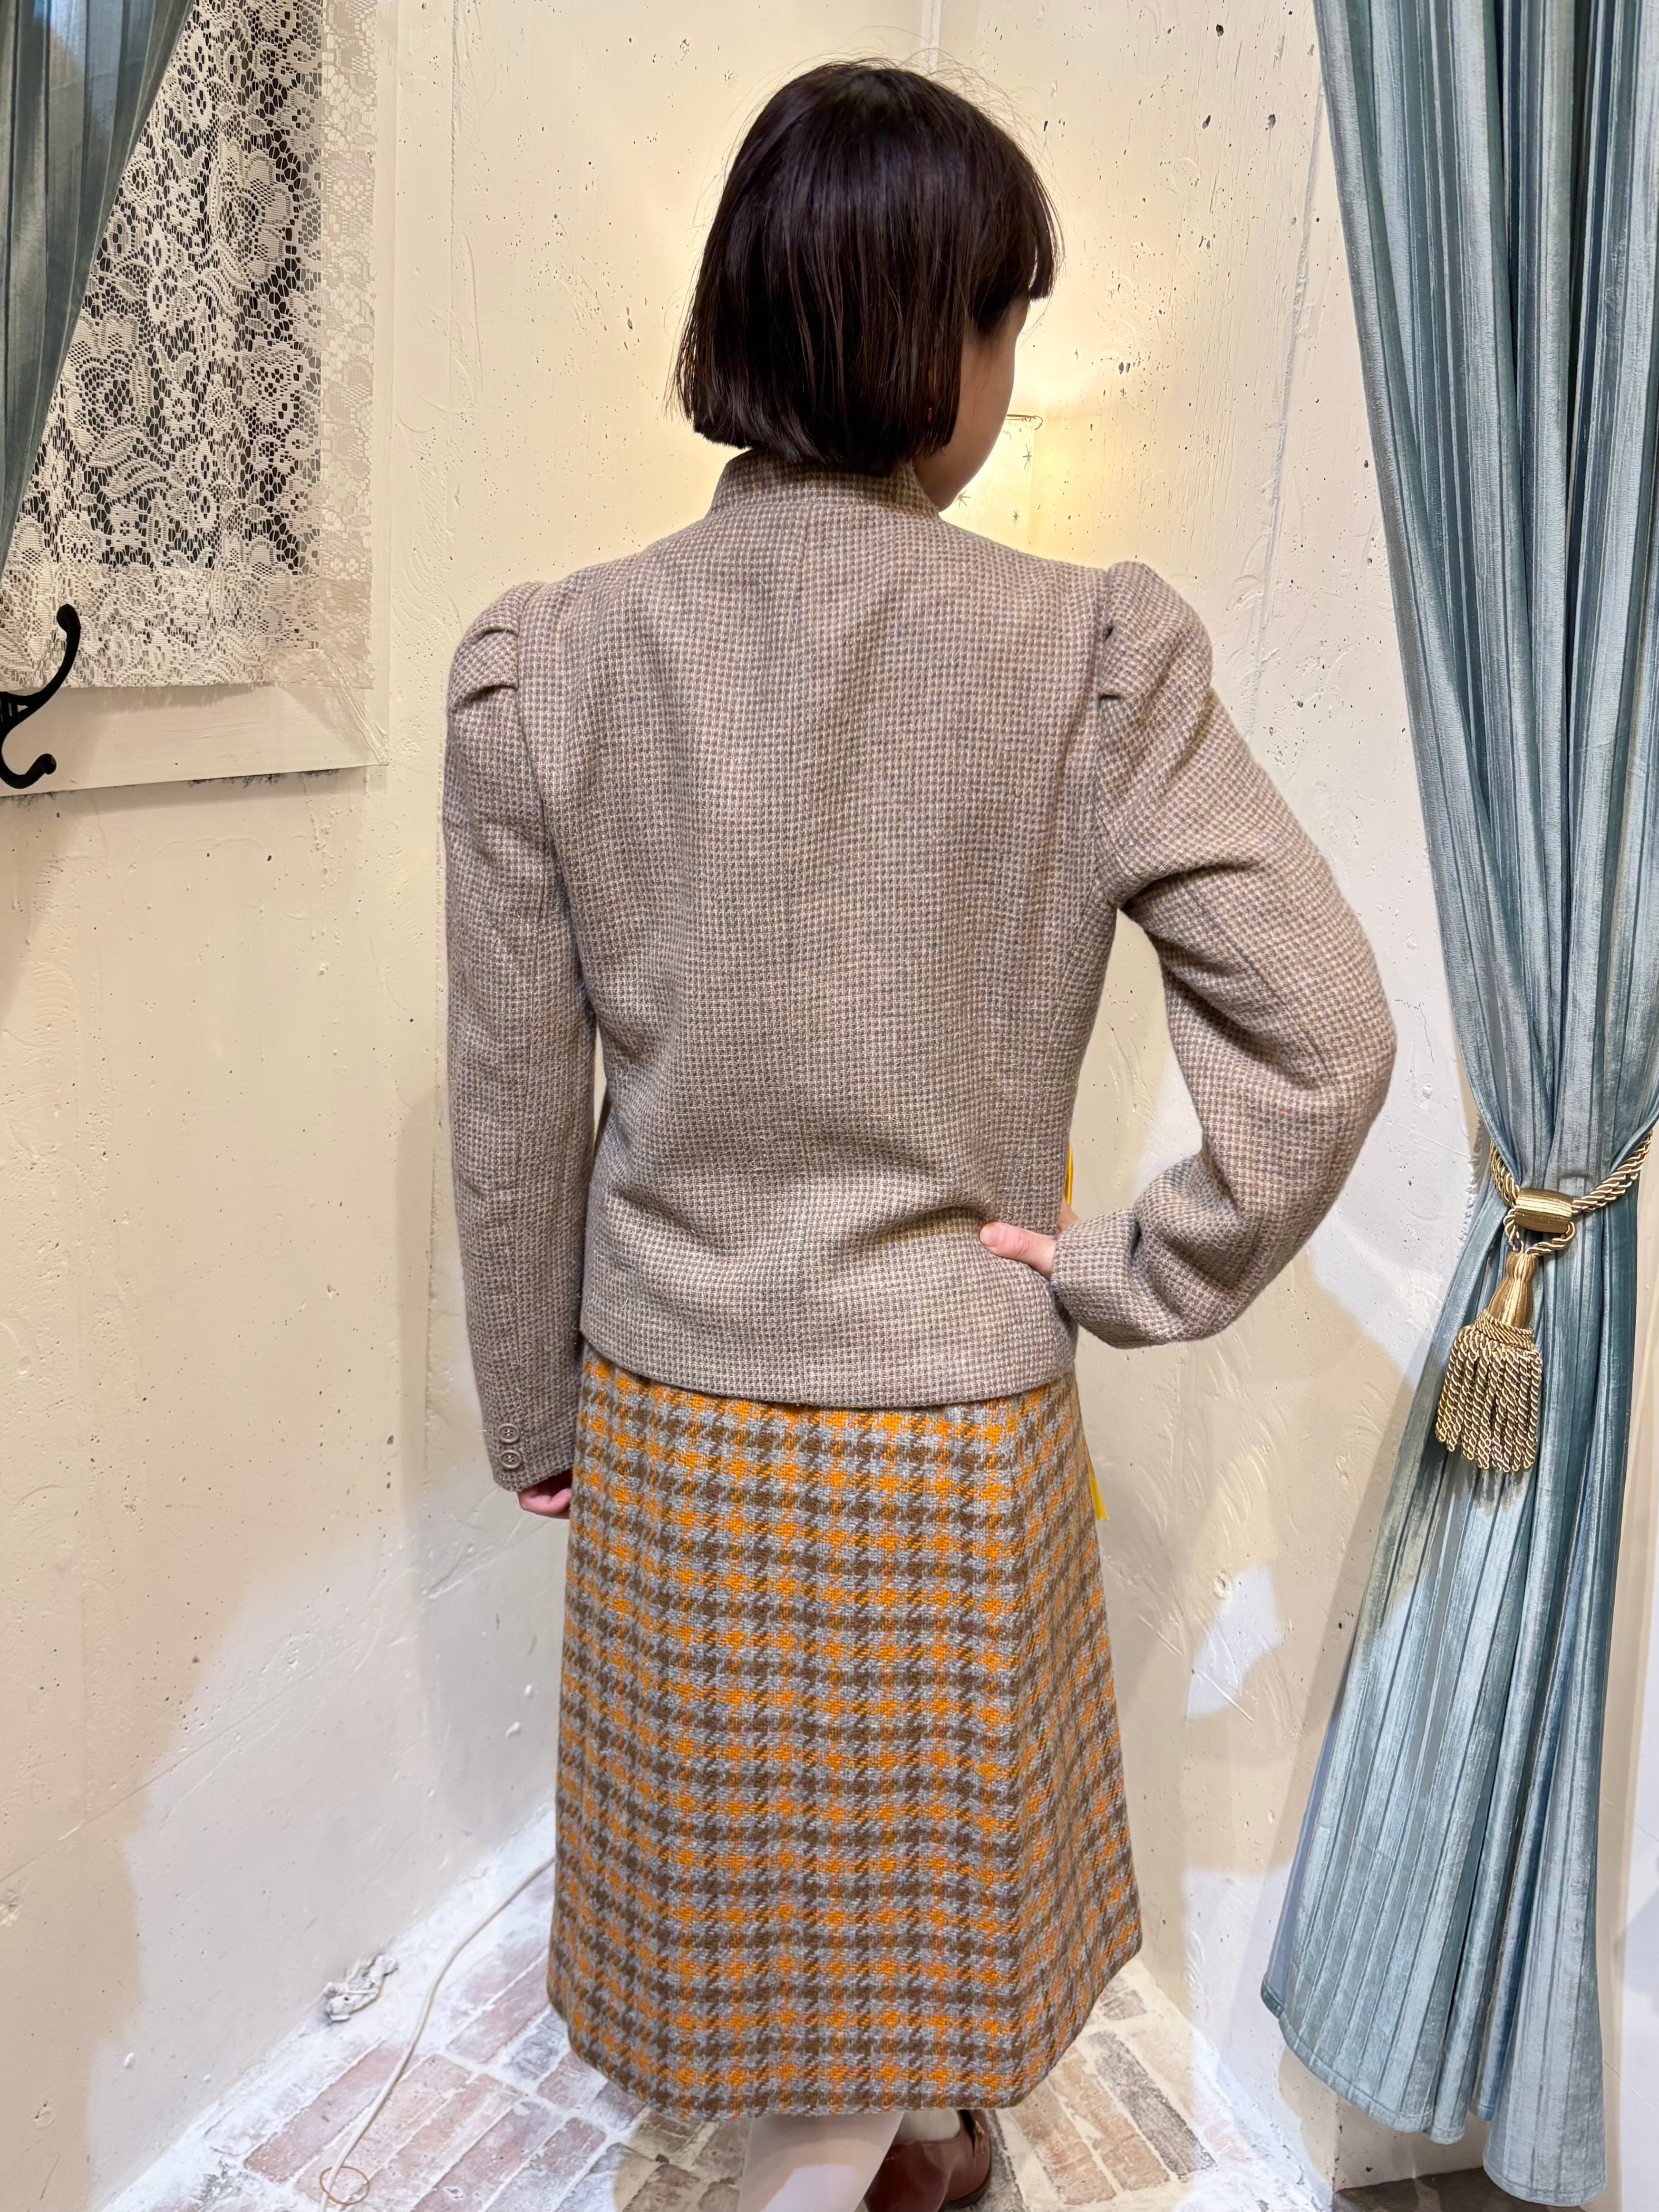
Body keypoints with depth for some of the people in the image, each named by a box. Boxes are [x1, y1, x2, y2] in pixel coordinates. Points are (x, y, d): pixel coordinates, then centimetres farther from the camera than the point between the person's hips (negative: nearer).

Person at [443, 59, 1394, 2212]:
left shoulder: (547, 665, -11)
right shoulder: (1095, 658, -17)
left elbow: (514, 1112, -5)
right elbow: (1328, 1036, -18)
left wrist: (534, 1416, 8)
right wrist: (1132, 1278, -5)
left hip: (666, 1414, 3)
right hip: (952, 1430, -2)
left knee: (757, 1873, 27)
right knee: (884, 1887, 24)